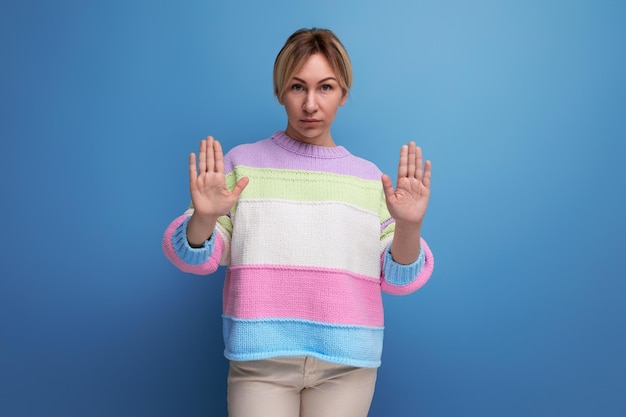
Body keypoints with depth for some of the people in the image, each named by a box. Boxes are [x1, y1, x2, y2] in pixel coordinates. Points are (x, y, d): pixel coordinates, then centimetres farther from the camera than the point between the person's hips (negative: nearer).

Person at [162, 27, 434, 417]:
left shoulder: (369, 177, 5)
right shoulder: (243, 162, 1)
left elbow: (398, 280, 2)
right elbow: (197, 258, -1)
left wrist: (409, 226, -16)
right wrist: (203, 219, -22)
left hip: (347, 363, 2)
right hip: (261, 359, -1)